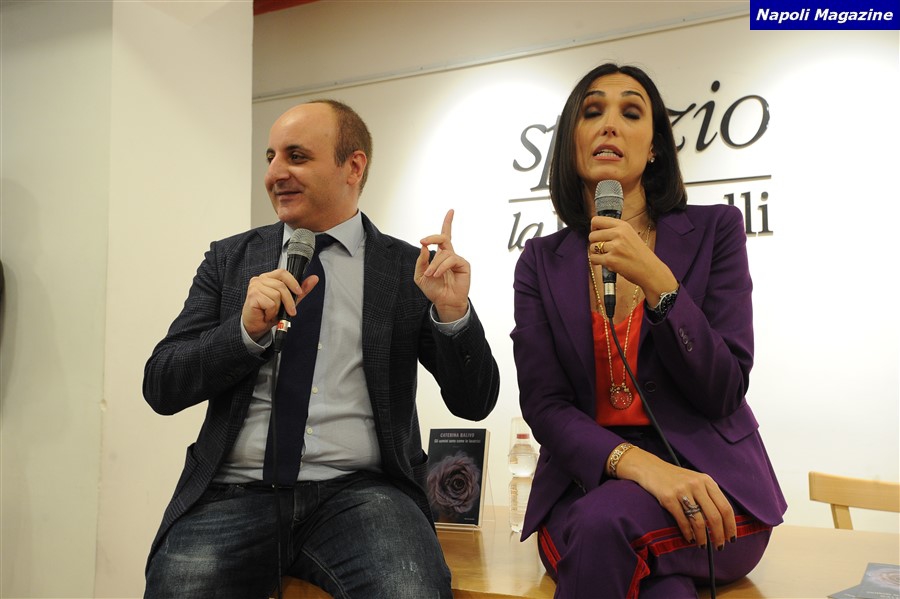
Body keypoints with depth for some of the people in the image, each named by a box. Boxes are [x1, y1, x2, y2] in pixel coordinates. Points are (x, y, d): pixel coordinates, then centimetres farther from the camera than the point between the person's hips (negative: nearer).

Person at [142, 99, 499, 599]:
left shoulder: (407, 268, 5)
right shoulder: (230, 258, 11)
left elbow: (473, 403, 5)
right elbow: (160, 388, 6)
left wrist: (453, 314, -13)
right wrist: (247, 330, -11)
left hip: (360, 491, -1)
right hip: (235, 492, 2)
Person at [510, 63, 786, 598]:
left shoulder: (714, 230, 1)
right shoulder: (541, 262, 5)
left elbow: (724, 392, -6)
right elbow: (544, 403, -4)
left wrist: (655, 281, -19)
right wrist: (636, 463, -23)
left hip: (710, 481, 0)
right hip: (586, 482, 1)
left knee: (608, 521, -33)